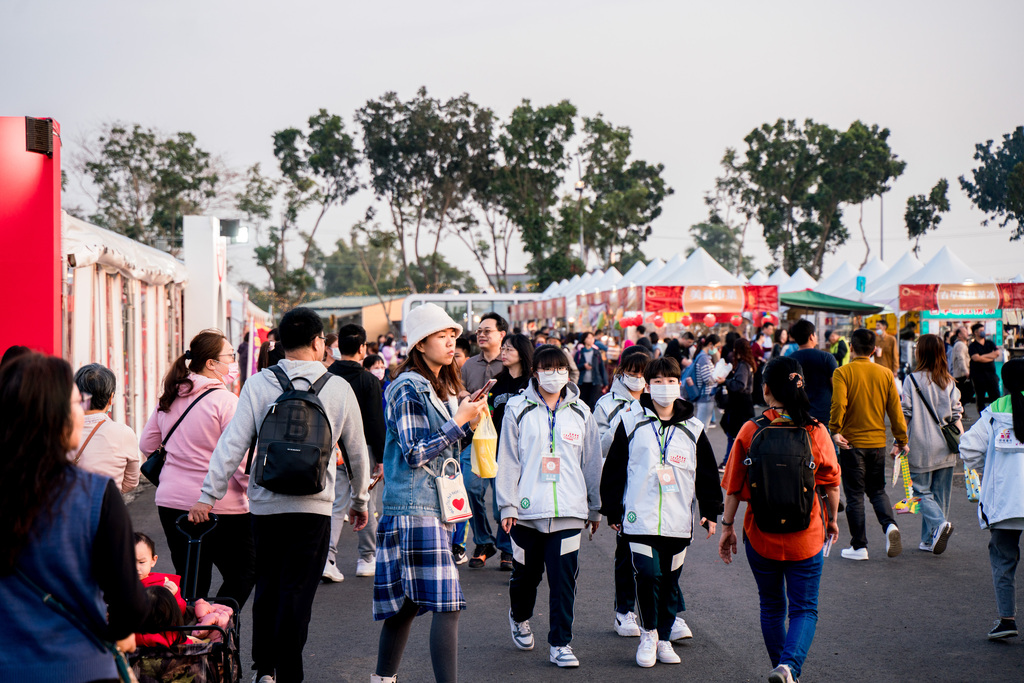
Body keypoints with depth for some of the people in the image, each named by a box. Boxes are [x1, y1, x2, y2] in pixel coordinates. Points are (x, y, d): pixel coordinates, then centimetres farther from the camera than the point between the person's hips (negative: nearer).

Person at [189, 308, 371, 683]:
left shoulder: (259, 384, -1)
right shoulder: (338, 388, 1)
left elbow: (233, 443, -6)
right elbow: (357, 451, 10)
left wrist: (208, 495, -3)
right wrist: (360, 501, 24)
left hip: (265, 503, 2)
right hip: (313, 505, -2)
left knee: (268, 585, 16)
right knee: (297, 592, 2)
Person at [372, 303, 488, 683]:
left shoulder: (443, 388, 17)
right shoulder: (409, 390, -11)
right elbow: (415, 453, -16)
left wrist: (468, 422, 9)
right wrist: (460, 422, -14)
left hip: (435, 505, 9)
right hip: (414, 506, -9)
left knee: (408, 602, 13)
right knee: (446, 603, -14)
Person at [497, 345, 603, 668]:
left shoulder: (580, 412, 8)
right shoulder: (518, 410, 2)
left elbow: (592, 462, 14)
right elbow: (508, 460, 2)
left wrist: (595, 507, 15)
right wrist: (507, 506, -3)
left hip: (569, 510, 1)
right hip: (527, 509, -1)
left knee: (564, 578, -5)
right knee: (526, 572, 12)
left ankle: (560, 643, 3)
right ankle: (519, 618, 41)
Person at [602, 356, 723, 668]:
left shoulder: (693, 429, 8)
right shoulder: (631, 423, 1)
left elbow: (708, 473, 13)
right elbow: (613, 469, 5)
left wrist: (710, 512, 7)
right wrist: (612, 511, 4)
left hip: (678, 521, 2)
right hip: (640, 517, -2)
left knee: (670, 580, 7)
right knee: (647, 575, -13)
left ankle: (664, 637, 20)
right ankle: (648, 634, 4)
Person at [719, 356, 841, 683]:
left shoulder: (749, 432, -8)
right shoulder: (816, 432, -8)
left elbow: (734, 487, -4)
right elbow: (831, 484, 0)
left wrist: (728, 526, 8)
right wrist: (831, 520, 17)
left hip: (760, 535, 1)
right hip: (806, 537, -1)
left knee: (772, 606, 19)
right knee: (804, 608, 7)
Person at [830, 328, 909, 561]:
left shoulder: (843, 373, -9)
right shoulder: (885, 373, 2)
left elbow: (839, 404, -23)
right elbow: (895, 409, 4)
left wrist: (835, 430, -14)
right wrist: (901, 440, 11)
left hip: (851, 442, -3)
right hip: (878, 441, 3)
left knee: (855, 494, 5)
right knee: (877, 489, 17)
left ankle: (859, 546, 8)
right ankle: (890, 525, -8)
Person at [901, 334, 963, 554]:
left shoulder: (912, 379, -9)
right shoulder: (949, 382, 2)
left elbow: (905, 414, -8)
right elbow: (956, 414, 3)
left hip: (921, 447, -4)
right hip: (944, 449, 4)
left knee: (921, 490, 4)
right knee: (940, 493, 12)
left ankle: (939, 523, -21)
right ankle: (930, 540, 16)